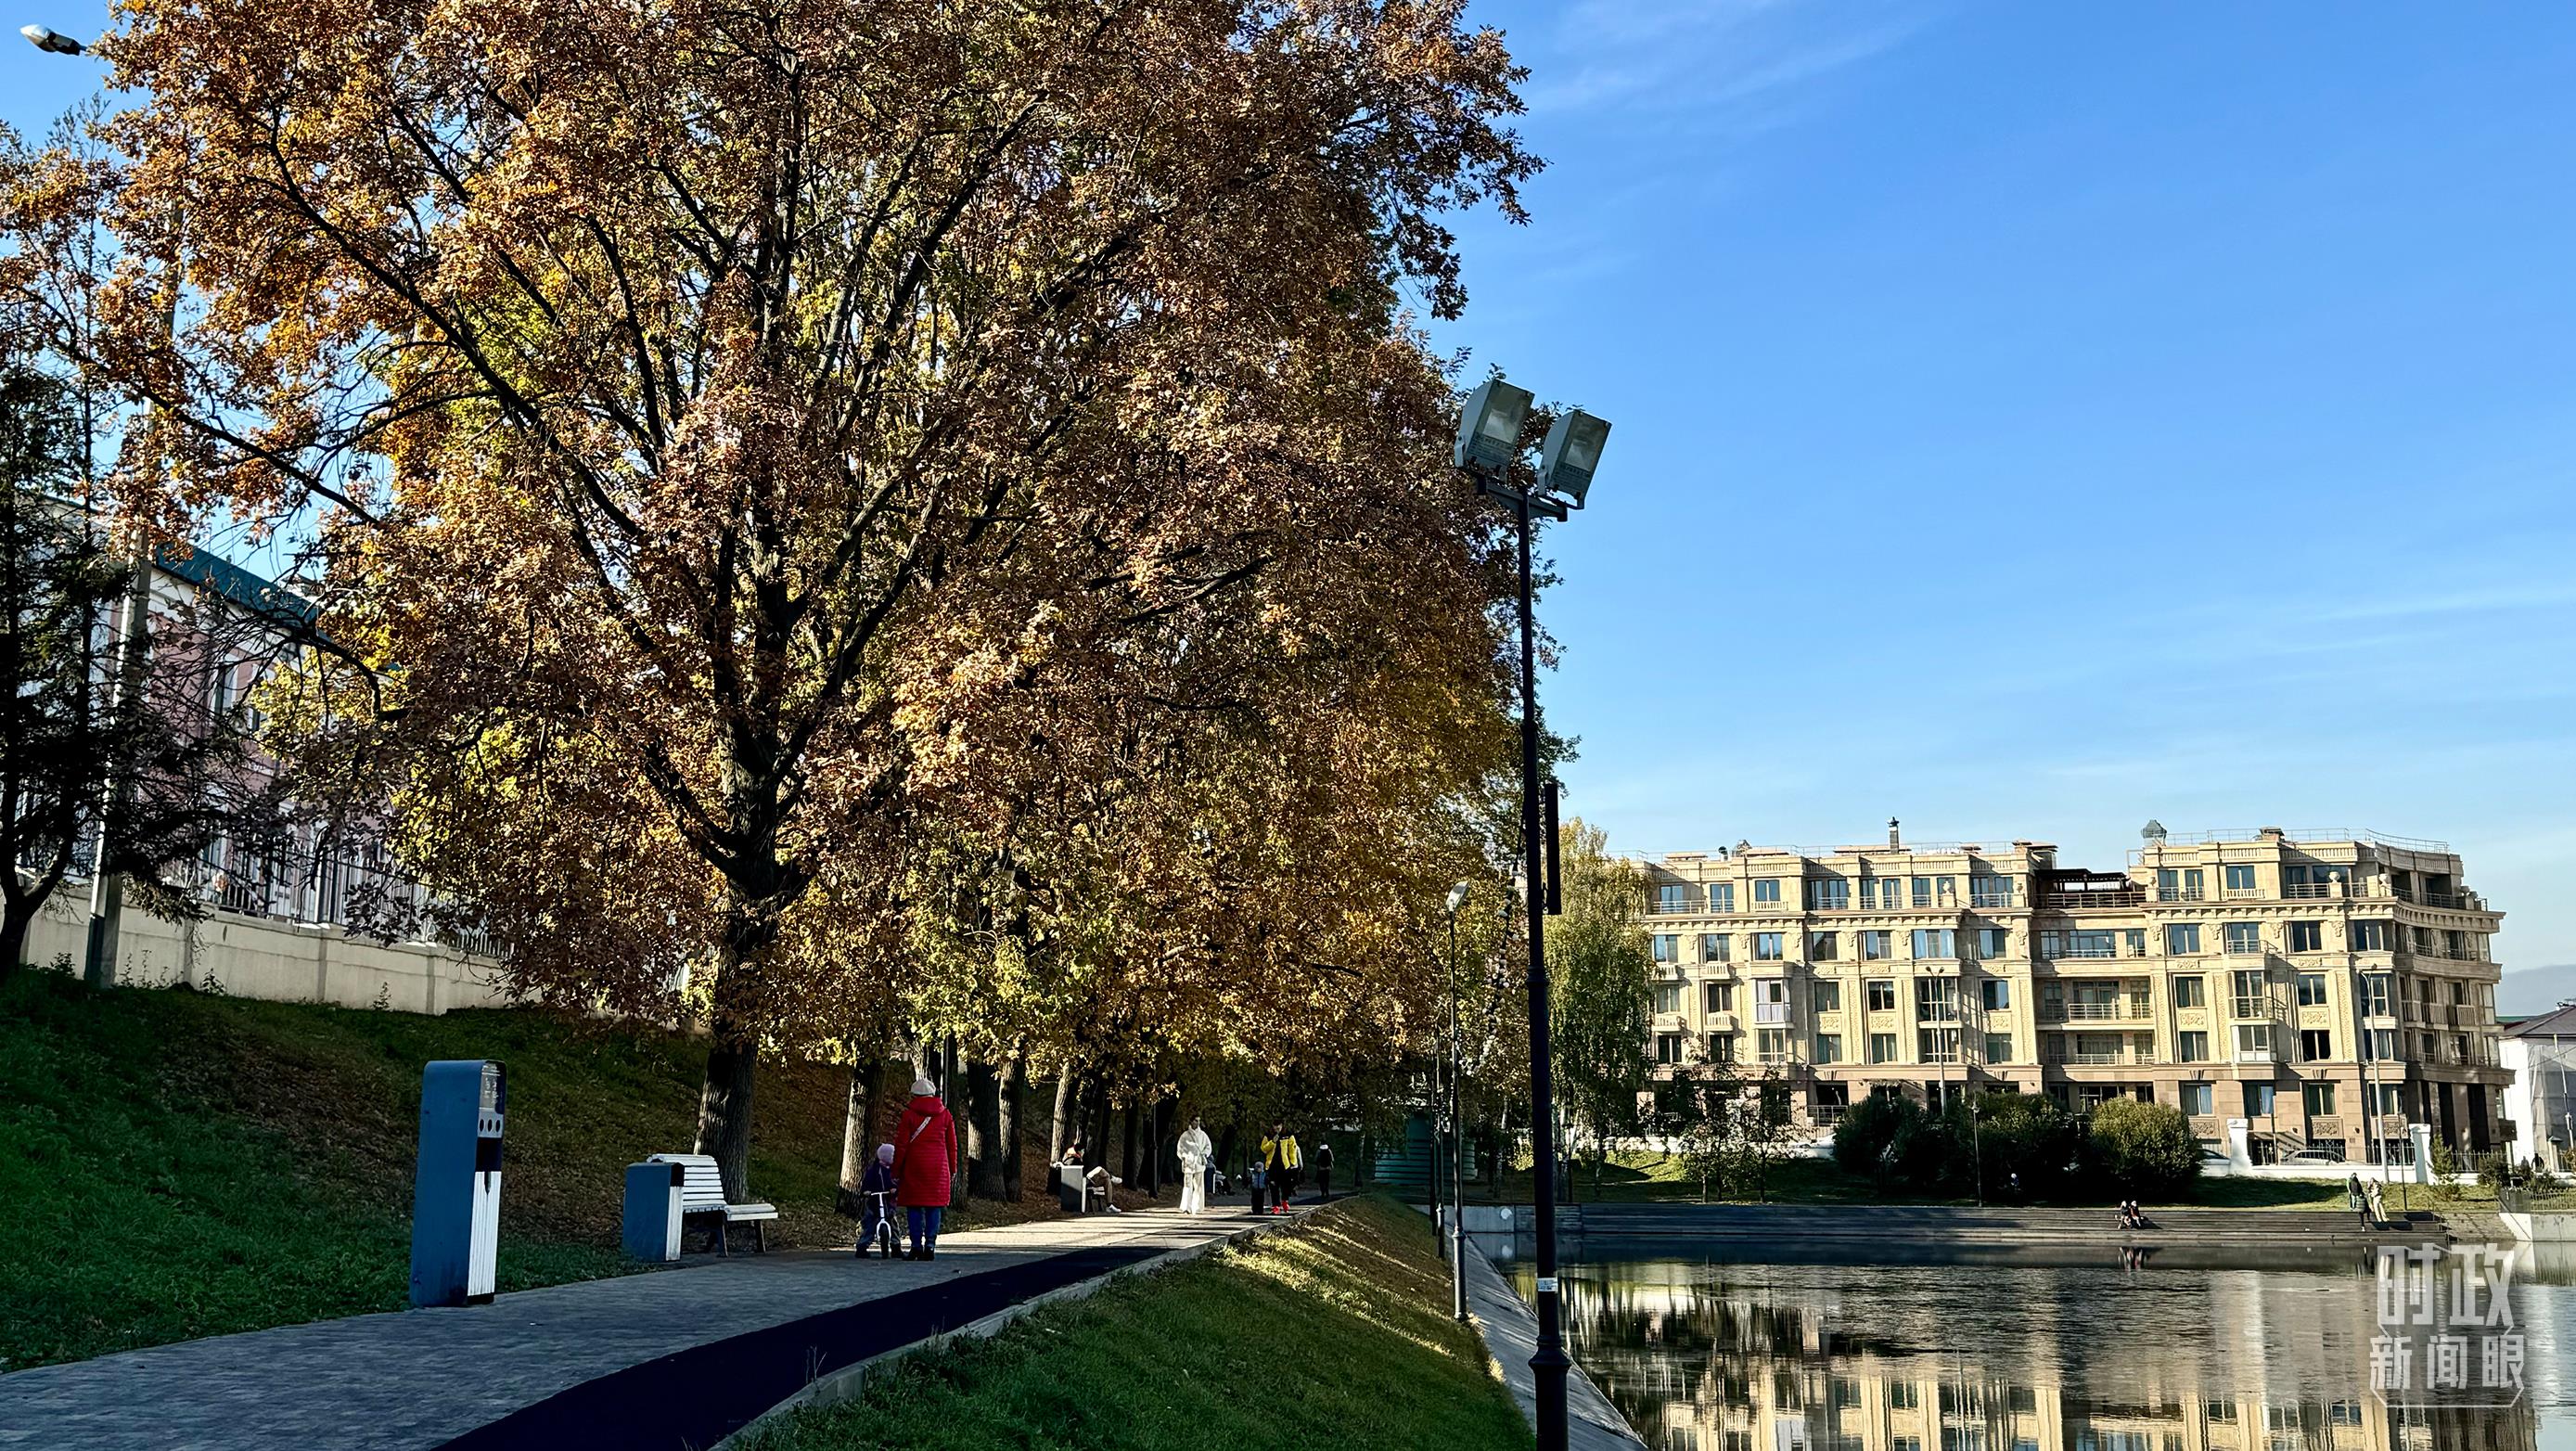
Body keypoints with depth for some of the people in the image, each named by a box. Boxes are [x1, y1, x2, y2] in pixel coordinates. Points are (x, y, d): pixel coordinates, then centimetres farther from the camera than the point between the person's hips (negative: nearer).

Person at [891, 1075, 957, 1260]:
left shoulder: (909, 1114, -2)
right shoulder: (945, 1114, 7)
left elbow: (901, 1145, -2)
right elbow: (952, 1145, 11)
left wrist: (896, 1171, 4)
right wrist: (952, 1169, 19)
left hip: (914, 1165, -2)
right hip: (938, 1168, 2)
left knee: (914, 1207, 2)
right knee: (934, 1207, 4)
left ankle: (917, 1245, -4)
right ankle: (930, 1245, -2)